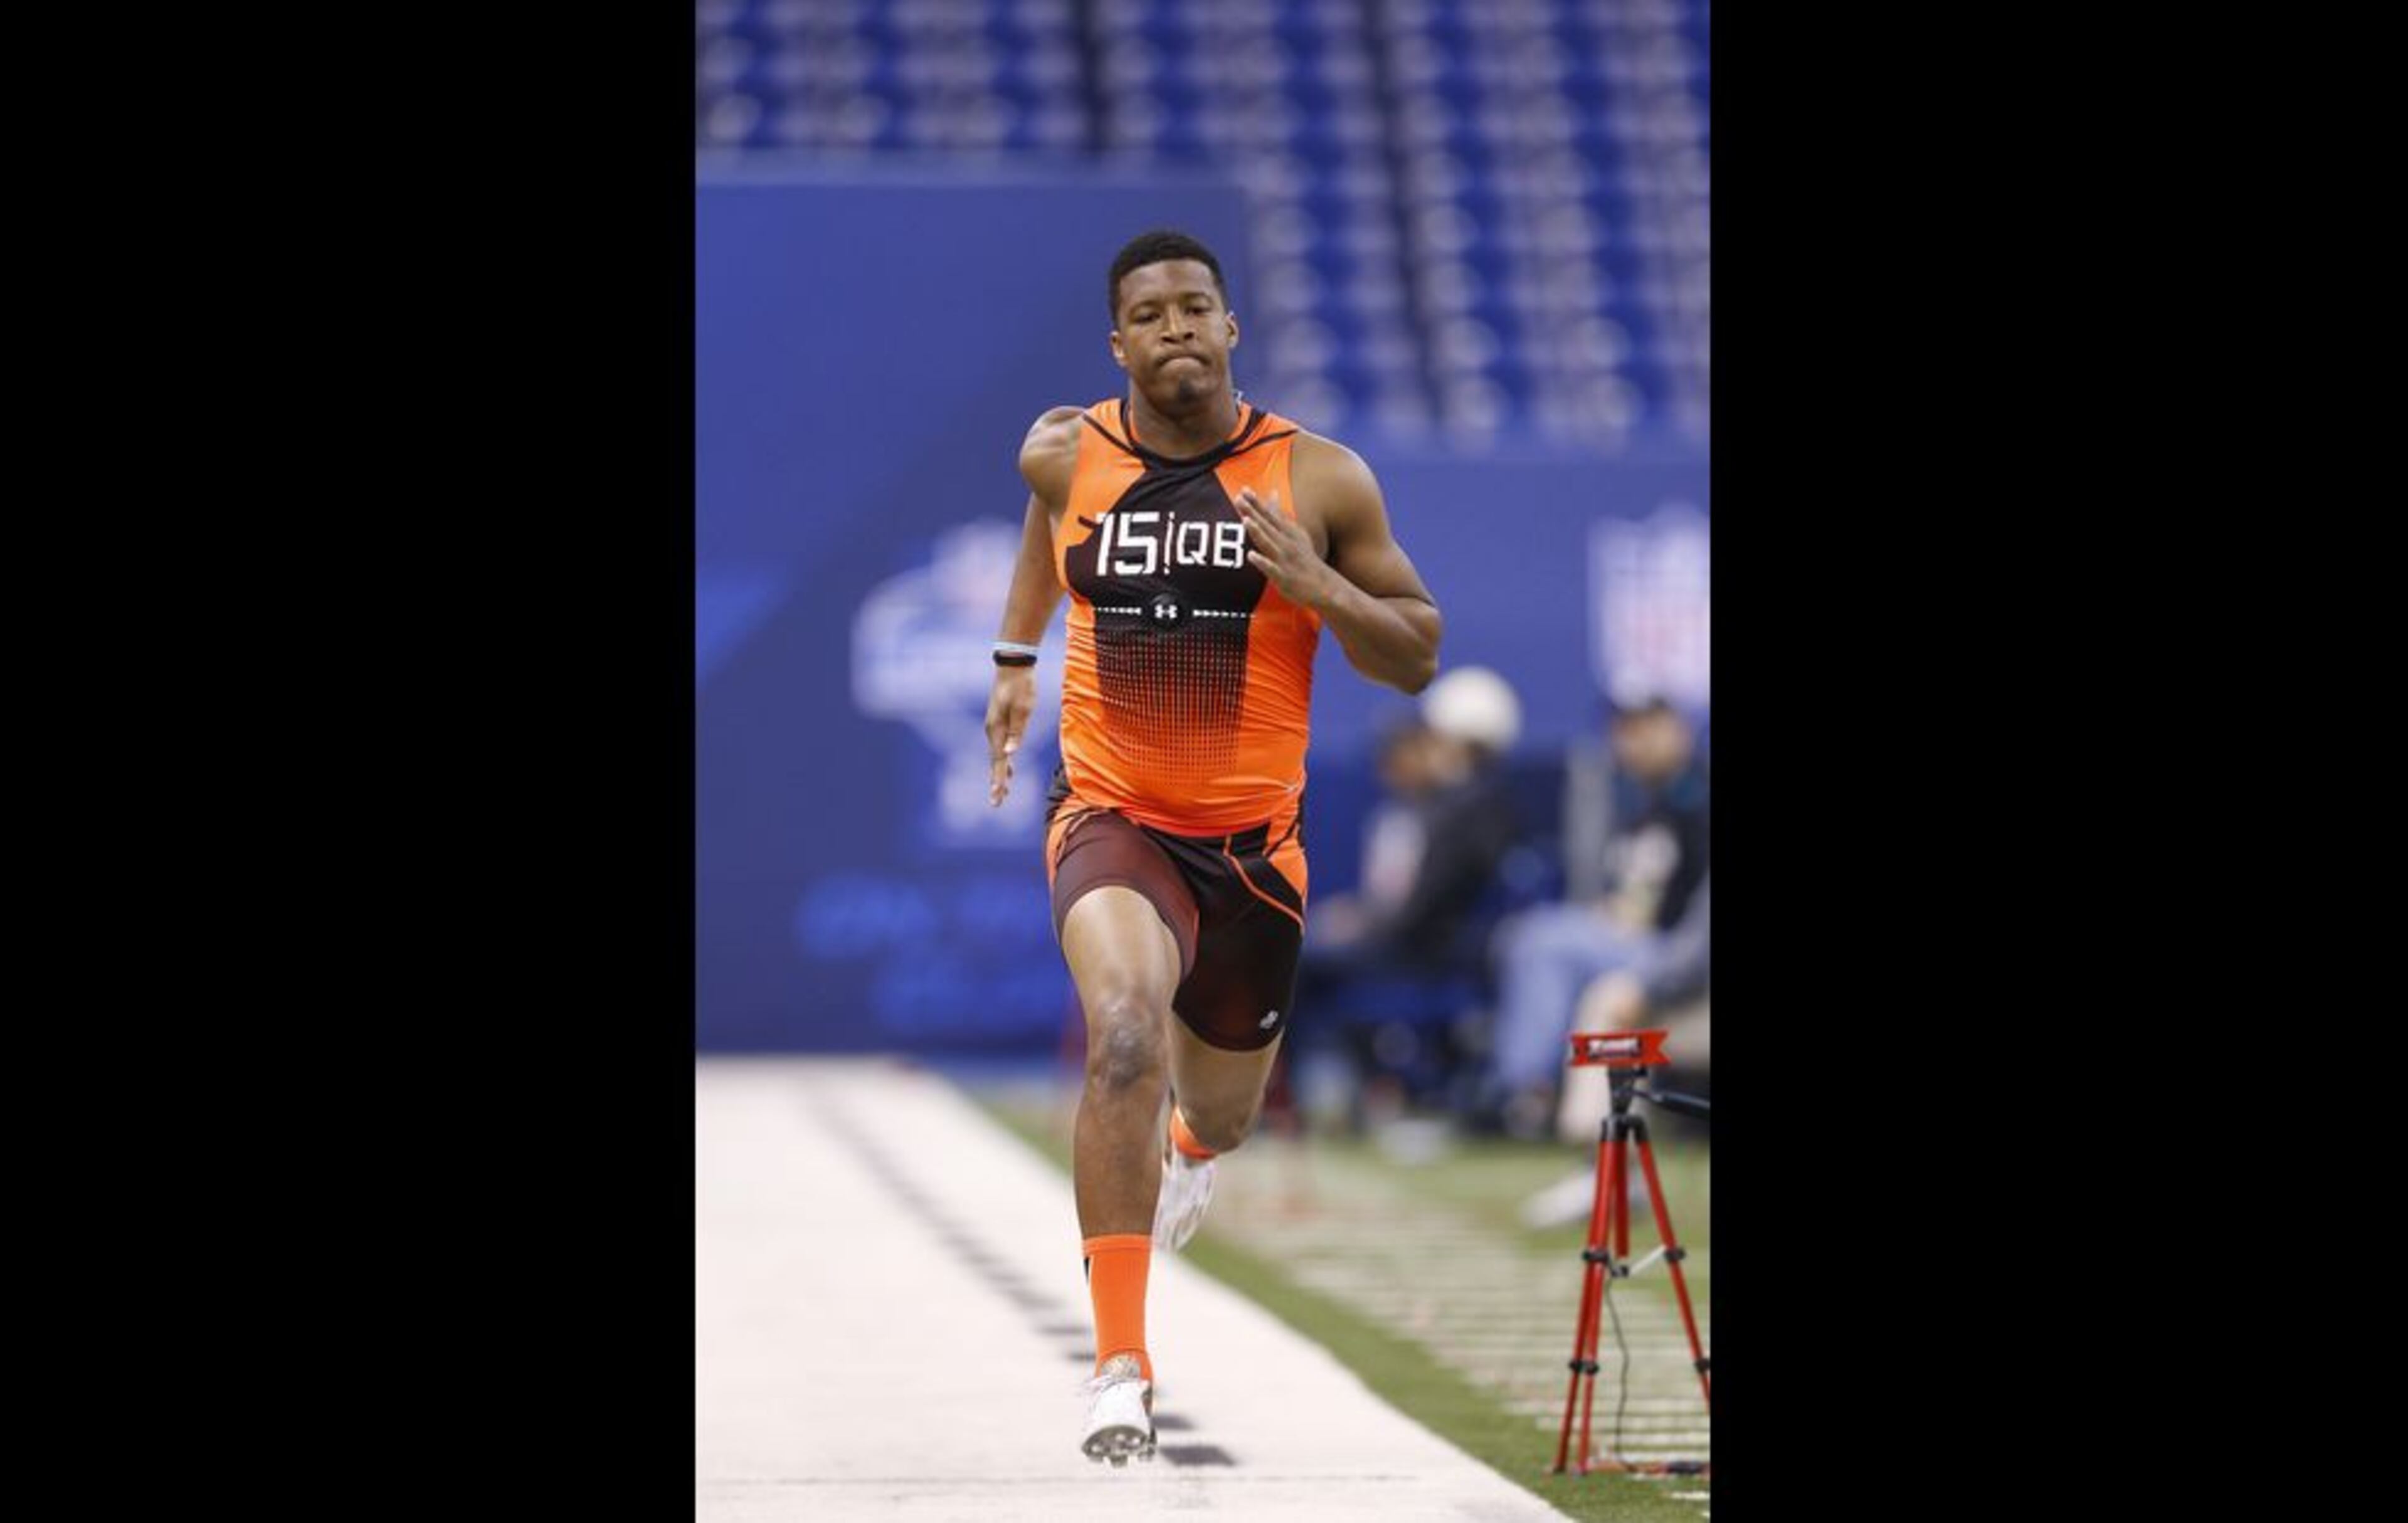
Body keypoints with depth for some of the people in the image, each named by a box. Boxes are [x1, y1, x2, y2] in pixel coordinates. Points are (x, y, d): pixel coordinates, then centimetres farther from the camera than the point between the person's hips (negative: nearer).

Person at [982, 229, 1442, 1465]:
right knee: (1123, 1029, -31)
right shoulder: (1065, 454, -3)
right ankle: (1121, 1361, -28)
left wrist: (1316, 586, -18)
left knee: (1222, 1111, 21)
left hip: (1252, 839, 2)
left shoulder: (1321, 480, -8)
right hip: (1110, 816, -2)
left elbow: (1418, 659, -2)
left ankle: (1189, 1149, 63)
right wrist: (1016, 656, 24)